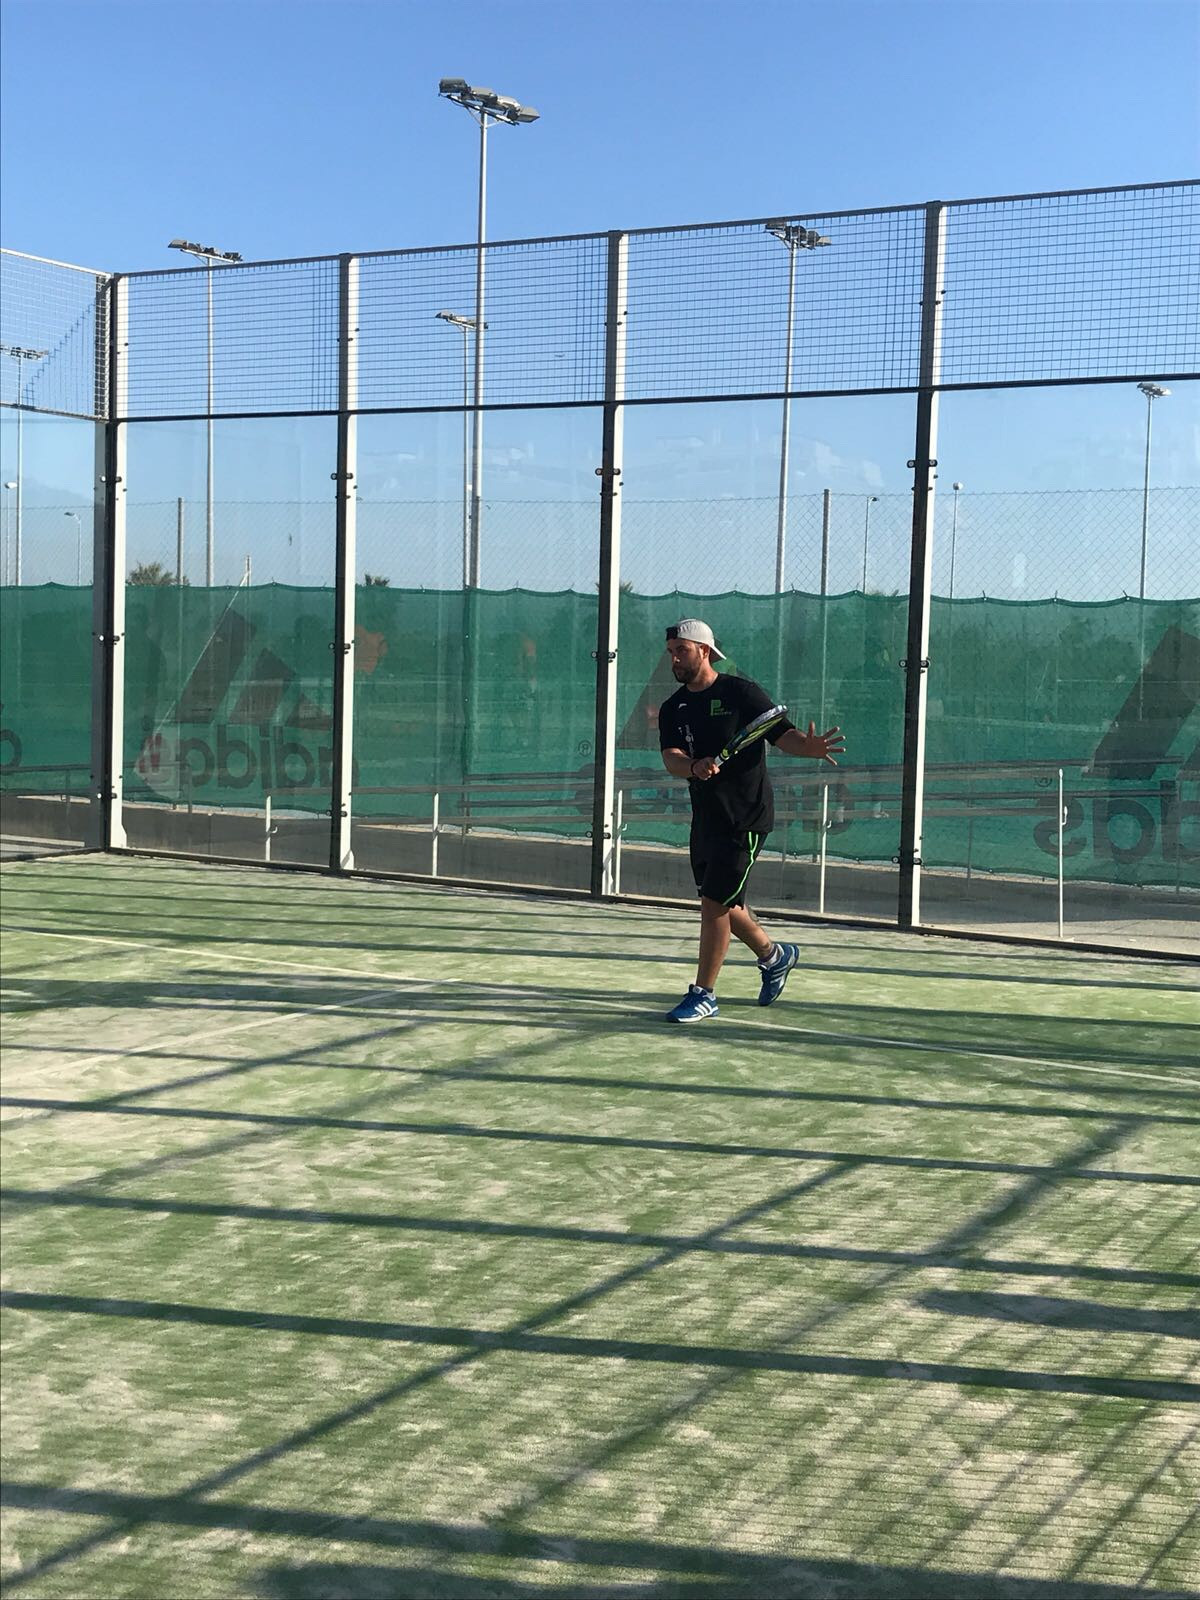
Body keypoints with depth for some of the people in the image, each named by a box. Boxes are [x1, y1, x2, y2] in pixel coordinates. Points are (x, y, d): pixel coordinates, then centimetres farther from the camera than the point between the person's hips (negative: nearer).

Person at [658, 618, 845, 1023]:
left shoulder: (741, 693, -8)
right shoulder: (673, 709, 6)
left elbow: (782, 734, -9)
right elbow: (670, 758, -9)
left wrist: (810, 746, -30)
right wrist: (695, 767, -31)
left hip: (745, 817, -7)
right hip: (705, 817, 7)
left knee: (715, 903, -9)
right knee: (725, 903, 17)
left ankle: (704, 994, 2)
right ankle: (774, 955, 42)